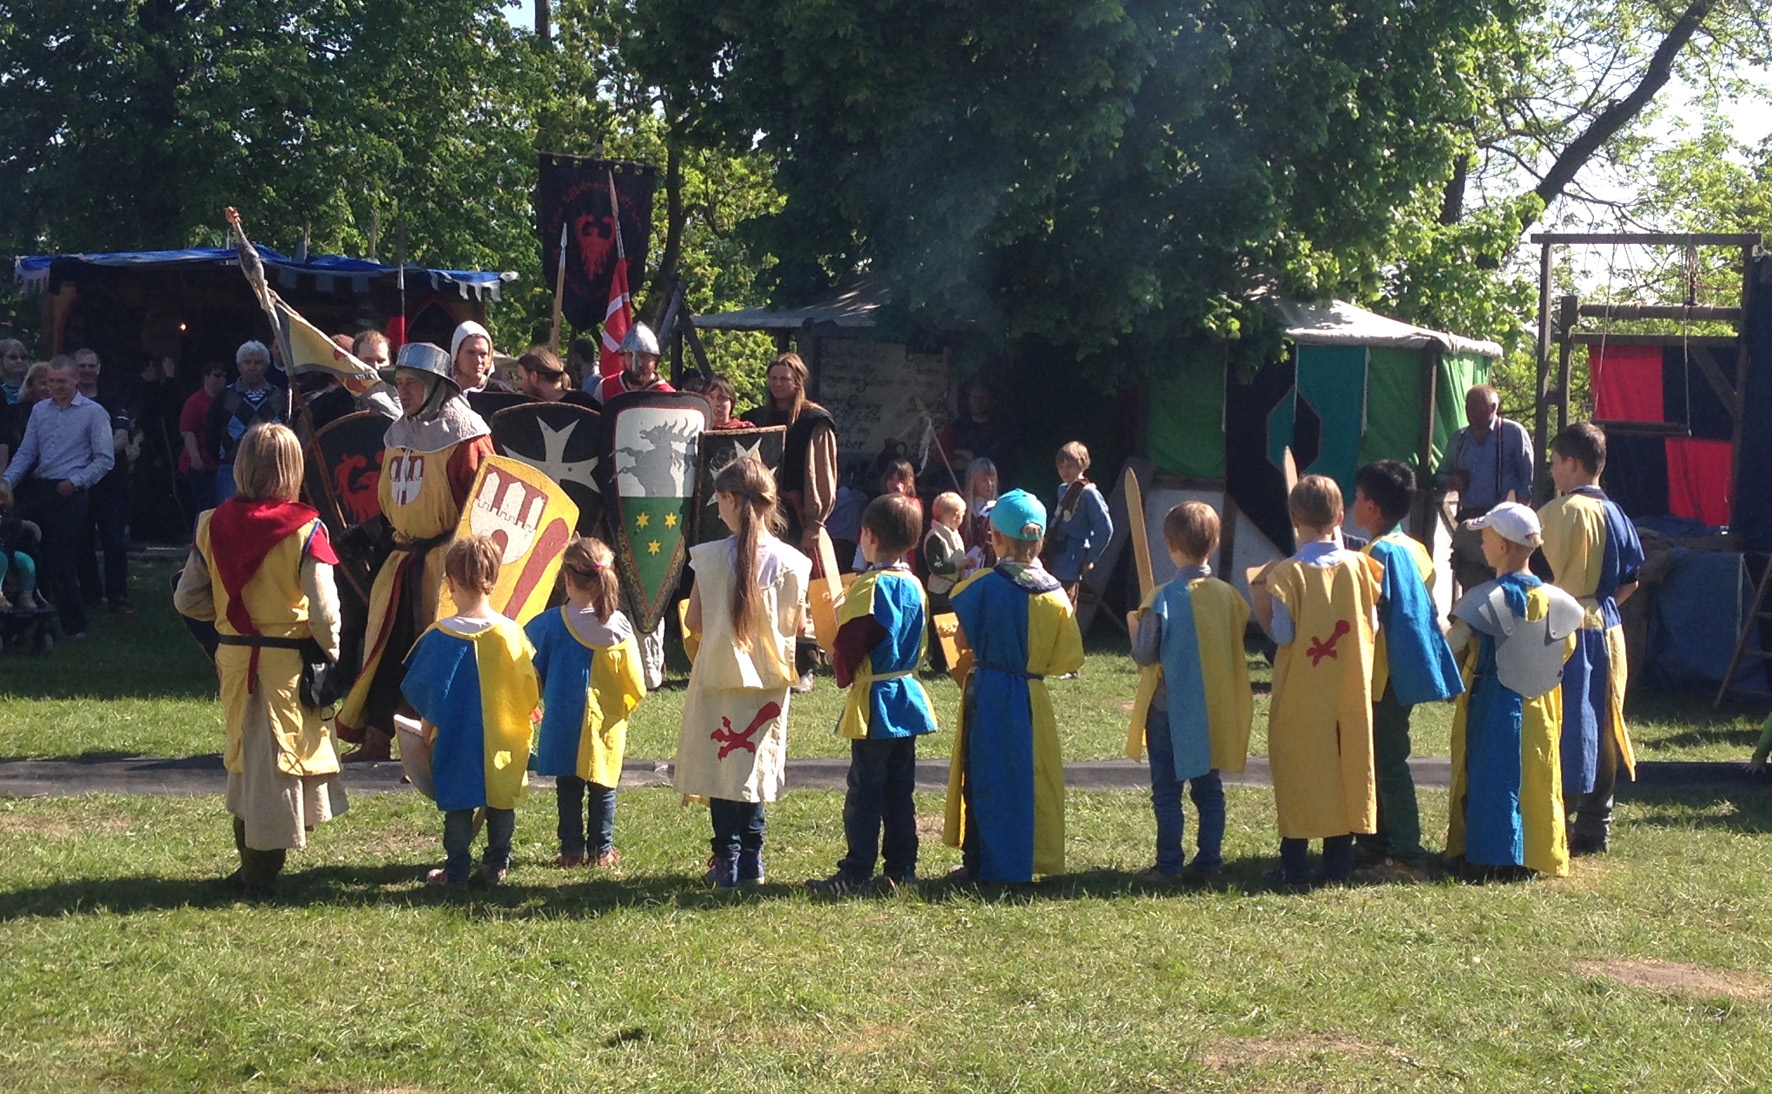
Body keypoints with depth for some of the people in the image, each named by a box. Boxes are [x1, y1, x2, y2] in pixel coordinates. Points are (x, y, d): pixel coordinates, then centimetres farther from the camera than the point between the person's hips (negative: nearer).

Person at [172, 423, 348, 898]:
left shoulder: (212, 525, -3)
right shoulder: (304, 530, -14)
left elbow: (186, 599, 3)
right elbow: (324, 610, -14)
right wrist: (331, 656, 2)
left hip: (233, 657, 4)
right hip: (289, 659, -4)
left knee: (244, 755, 19)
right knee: (281, 759, 6)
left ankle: (252, 862, 26)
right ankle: (261, 871, 7)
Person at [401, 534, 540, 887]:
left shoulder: (438, 636, -13)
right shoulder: (511, 633, -11)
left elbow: (418, 689, -4)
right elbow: (531, 691, -4)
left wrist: (429, 721, 12)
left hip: (454, 739, -1)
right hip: (504, 740, 1)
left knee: (457, 804, 11)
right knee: (501, 804, 14)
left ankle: (457, 868, 13)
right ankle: (497, 864, 18)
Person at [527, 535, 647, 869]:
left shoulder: (549, 624, -10)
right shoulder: (619, 626, -7)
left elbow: (533, 675, 1)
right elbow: (633, 683, 0)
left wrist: (534, 703, 20)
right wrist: (625, 706, 18)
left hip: (563, 723, -1)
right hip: (606, 722, 1)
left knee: (568, 789, 10)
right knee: (603, 789, 11)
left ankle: (572, 850, 13)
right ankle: (601, 850, 15)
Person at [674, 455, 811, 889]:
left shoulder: (710, 557, -12)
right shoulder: (790, 561, -8)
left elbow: (693, 621, -7)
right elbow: (797, 625, -1)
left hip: (719, 677, -2)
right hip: (768, 679, 2)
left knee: (721, 768, 7)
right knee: (753, 766, 14)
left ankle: (728, 860, 6)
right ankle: (751, 859, 15)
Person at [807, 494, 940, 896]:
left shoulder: (869, 586, -16)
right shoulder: (915, 587, 8)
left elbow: (849, 646, -16)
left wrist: (843, 674, 1)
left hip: (874, 701, -8)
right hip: (908, 695, 8)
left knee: (864, 794, -4)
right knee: (900, 793, 11)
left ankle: (855, 874, -3)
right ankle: (901, 870, 14)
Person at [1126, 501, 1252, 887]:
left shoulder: (1164, 598, -16)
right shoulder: (1227, 595, -2)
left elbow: (1144, 654, -13)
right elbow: (1235, 648, 8)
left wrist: (1135, 627, 6)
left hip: (1169, 709, -4)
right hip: (1214, 710, 4)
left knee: (1167, 790, 4)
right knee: (1209, 789, 12)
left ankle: (1169, 867, 4)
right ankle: (1209, 863, 13)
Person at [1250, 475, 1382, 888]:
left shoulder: (1288, 572, -13)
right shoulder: (1357, 565, -2)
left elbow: (1281, 633, -14)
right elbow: (1373, 625, 3)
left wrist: (1259, 595, -3)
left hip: (1302, 695, -3)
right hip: (1350, 693, 3)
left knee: (1298, 775, 4)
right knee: (1345, 769, 10)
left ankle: (1294, 869, 5)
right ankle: (1338, 866, 14)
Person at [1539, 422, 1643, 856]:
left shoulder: (1560, 511, -15)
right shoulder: (1616, 515, 8)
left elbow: (1542, 577, -17)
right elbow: (1630, 581, 13)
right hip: (1606, 631, 7)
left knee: (1563, 729, -2)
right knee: (1599, 728, 13)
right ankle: (1595, 826, 19)